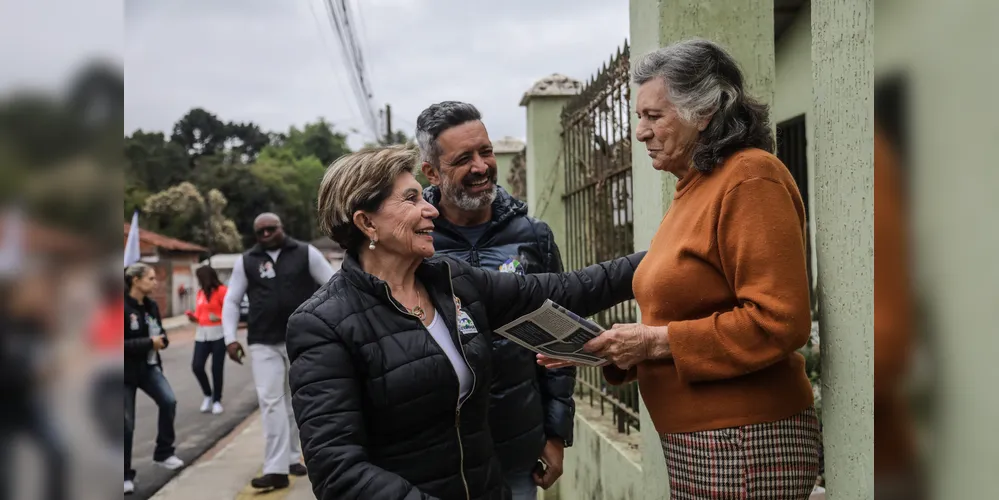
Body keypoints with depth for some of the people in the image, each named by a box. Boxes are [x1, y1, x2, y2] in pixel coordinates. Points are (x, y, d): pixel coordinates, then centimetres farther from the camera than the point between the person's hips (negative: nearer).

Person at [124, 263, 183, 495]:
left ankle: (163, 453, 8)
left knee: (169, 401, -13)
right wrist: (149, 343, -23)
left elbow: (159, 334, 14)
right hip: (127, 371, -6)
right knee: (127, 423, 0)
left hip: (149, 367, 6)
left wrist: (161, 339, -9)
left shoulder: (151, 306, 4)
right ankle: (126, 475, 15)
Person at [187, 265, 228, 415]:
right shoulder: (200, 293, 12)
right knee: (196, 366, -4)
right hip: (201, 334, 5)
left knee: (217, 368, 1)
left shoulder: (221, 291, -7)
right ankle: (207, 395, 16)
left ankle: (217, 401, 13)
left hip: (218, 334, -5)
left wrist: (219, 318, -24)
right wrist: (193, 317, -1)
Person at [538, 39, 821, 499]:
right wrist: (604, 347, 4)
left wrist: (657, 340, -18)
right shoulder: (694, 189, 13)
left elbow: (778, 322, -21)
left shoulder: (750, 178, -13)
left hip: (742, 445, -8)